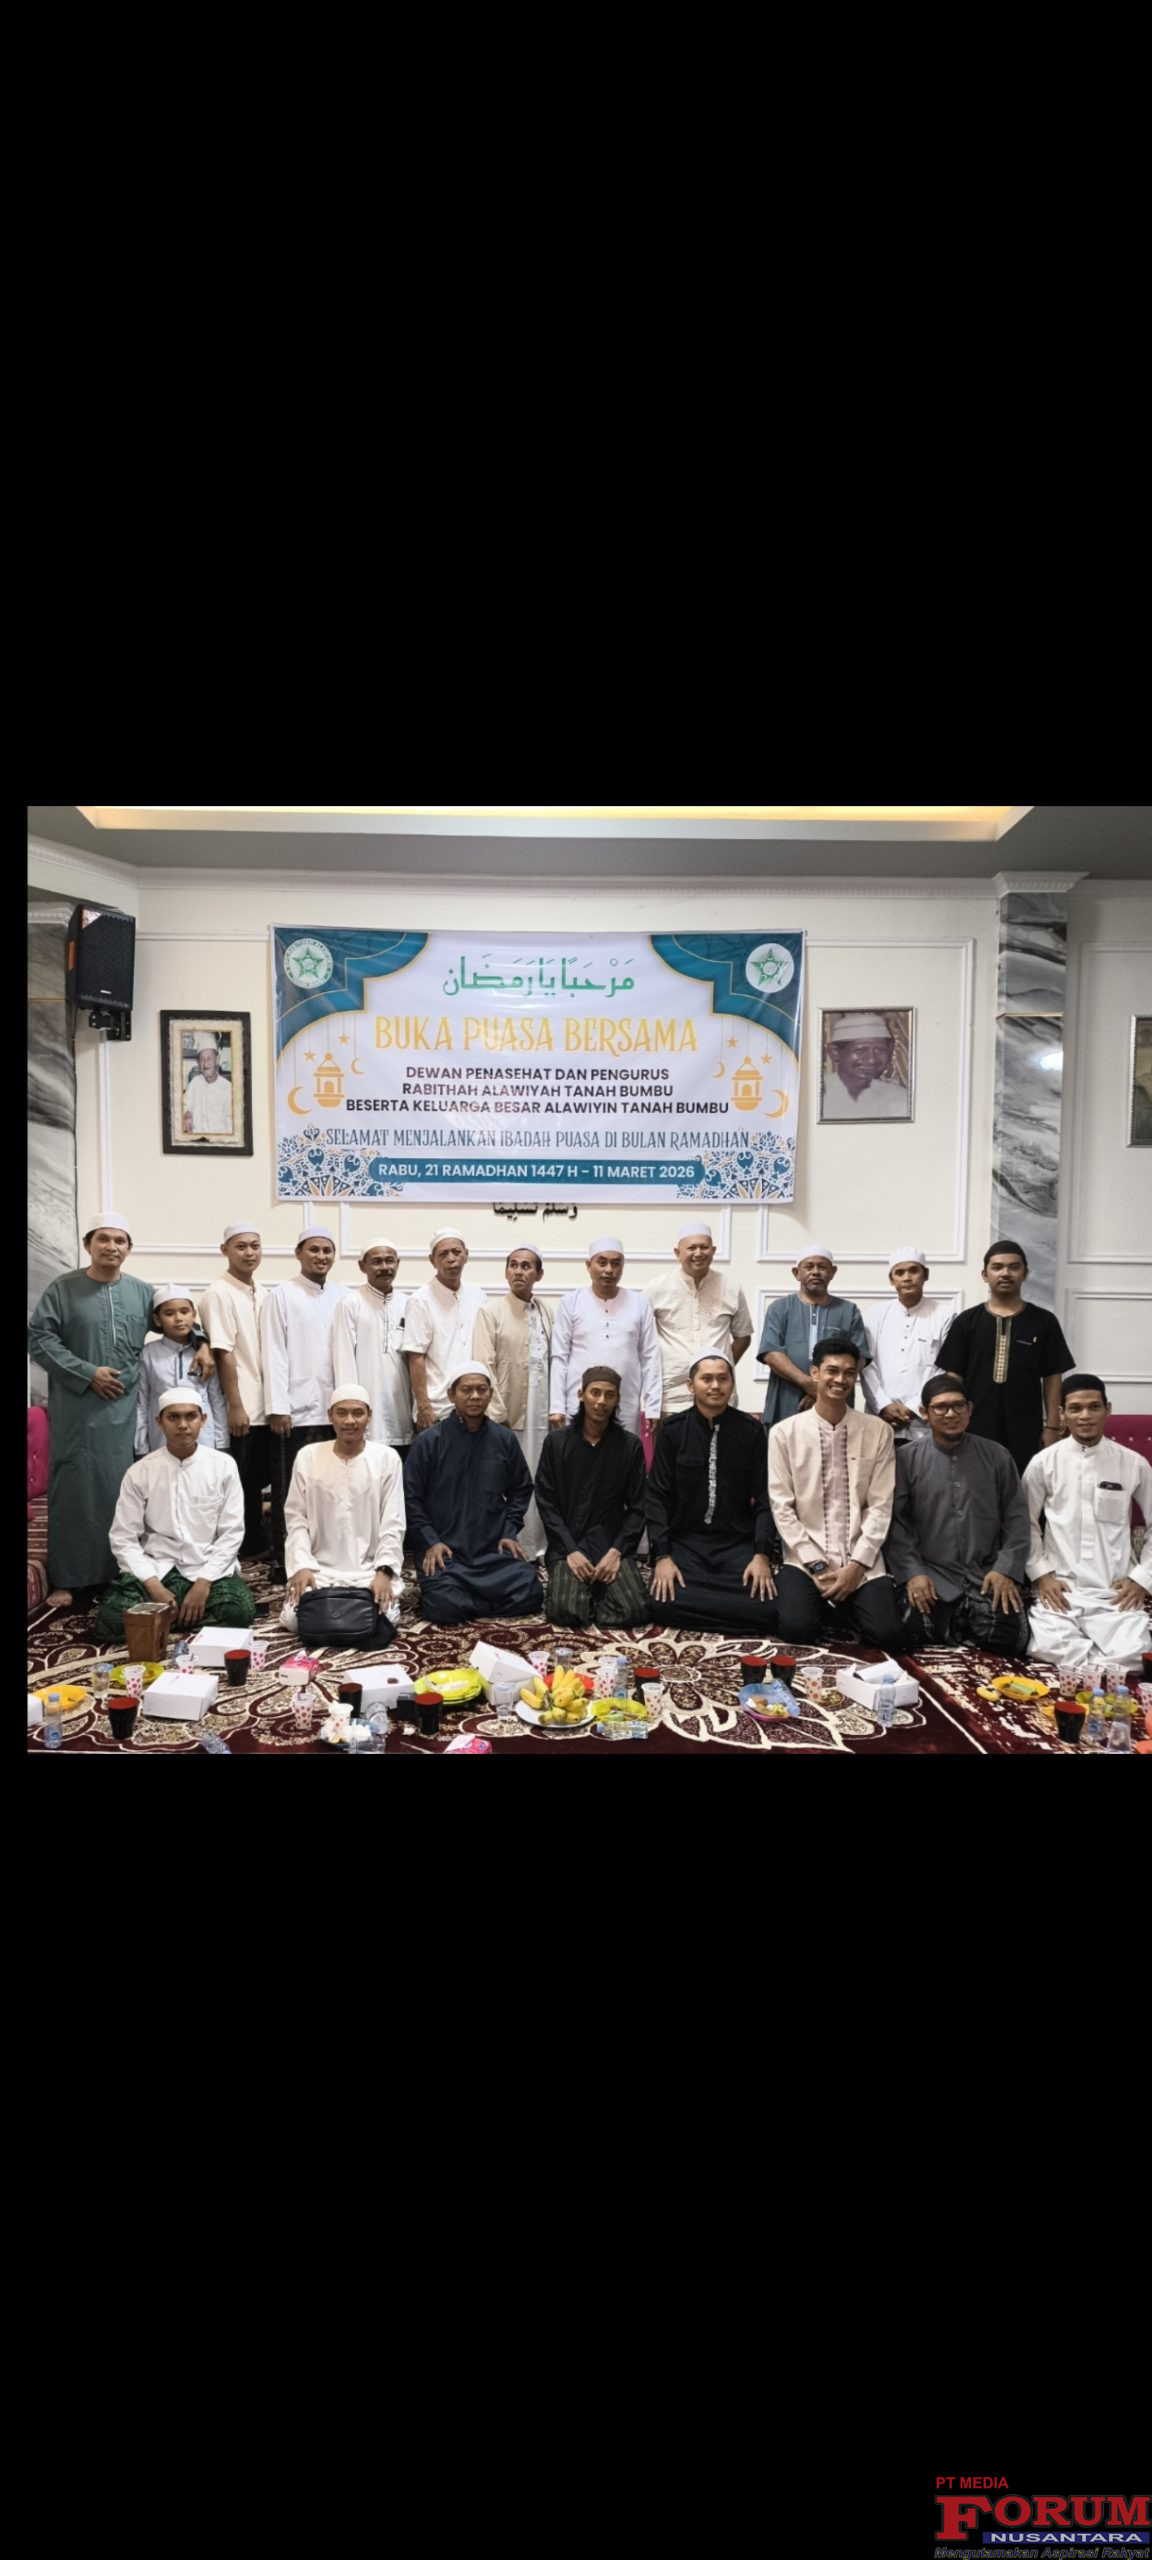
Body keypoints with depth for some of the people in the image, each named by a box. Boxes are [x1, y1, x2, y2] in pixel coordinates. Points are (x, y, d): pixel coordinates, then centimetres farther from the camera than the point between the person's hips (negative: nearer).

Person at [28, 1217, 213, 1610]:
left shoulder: (142, 1292, 10)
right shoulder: (63, 1288, 0)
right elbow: (38, 1336, -6)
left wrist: (201, 1343, 3)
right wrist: (87, 1373, -12)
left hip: (124, 1409, 3)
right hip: (76, 1409, -3)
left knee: (122, 1489, 6)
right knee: (74, 1488, 0)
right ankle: (67, 1579, 8)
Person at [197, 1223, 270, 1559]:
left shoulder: (262, 1294, 13)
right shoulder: (219, 1294, -10)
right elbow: (224, 1354, -15)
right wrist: (236, 1406, -18)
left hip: (264, 1407, 7)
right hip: (240, 1410, -7)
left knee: (258, 1480, 13)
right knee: (238, 1484, 1)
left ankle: (256, 1546, 24)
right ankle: (236, 1552, 11)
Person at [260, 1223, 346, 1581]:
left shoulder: (341, 1298, 11)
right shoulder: (281, 1295, 1)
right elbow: (273, 1354, -5)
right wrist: (277, 1407, -11)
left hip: (333, 1411, 3)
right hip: (295, 1410, -3)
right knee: (290, 1490, 2)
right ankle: (283, 1562, 10)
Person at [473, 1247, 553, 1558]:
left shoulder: (547, 1314, 10)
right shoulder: (491, 1310, -2)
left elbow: (553, 1363, 9)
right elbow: (484, 1366, -7)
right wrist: (497, 1415, -11)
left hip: (540, 1416, 4)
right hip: (507, 1415, -4)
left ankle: (532, 1551, 17)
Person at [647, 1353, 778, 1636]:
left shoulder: (750, 1430, 2)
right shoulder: (673, 1430, 1)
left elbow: (764, 1497, 0)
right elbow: (657, 1497, -1)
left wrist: (762, 1555, -13)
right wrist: (662, 1556, -13)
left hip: (738, 1543, 1)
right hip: (684, 1541, 0)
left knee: (766, 1607, -24)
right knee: (663, 1602, -28)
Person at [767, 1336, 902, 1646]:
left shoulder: (878, 1431, 2)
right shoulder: (785, 1433, -1)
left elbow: (880, 1505, 0)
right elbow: (781, 1507, -3)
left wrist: (857, 1565, -10)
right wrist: (817, 1565, -11)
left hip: (862, 1559, 1)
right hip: (805, 1557, -1)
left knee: (886, 1633, -19)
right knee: (798, 1628, -24)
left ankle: (843, 1611, 14)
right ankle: (833, 1610, 10)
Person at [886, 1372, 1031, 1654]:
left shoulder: (996, 1456, 10)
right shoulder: (906, 1458, 3)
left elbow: (1016, 1516, 7)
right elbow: (896, 1521, -2)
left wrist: (1007, 1570, -6)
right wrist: (912, 1572, -14)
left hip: (986, 1574, 1)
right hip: (931, 1574, -1)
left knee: (1007, 1635, -24)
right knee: (912, 1633, -27)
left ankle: (966, 1623, 9)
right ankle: (958, 1625, 6)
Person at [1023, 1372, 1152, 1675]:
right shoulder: (1043, 1463, 2)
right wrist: (1041, 1574, -4)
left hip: (1116, 1592, 1)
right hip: (1059, 1588, 0)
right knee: (1050, 1649, -28)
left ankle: (1088, 1670, 3)